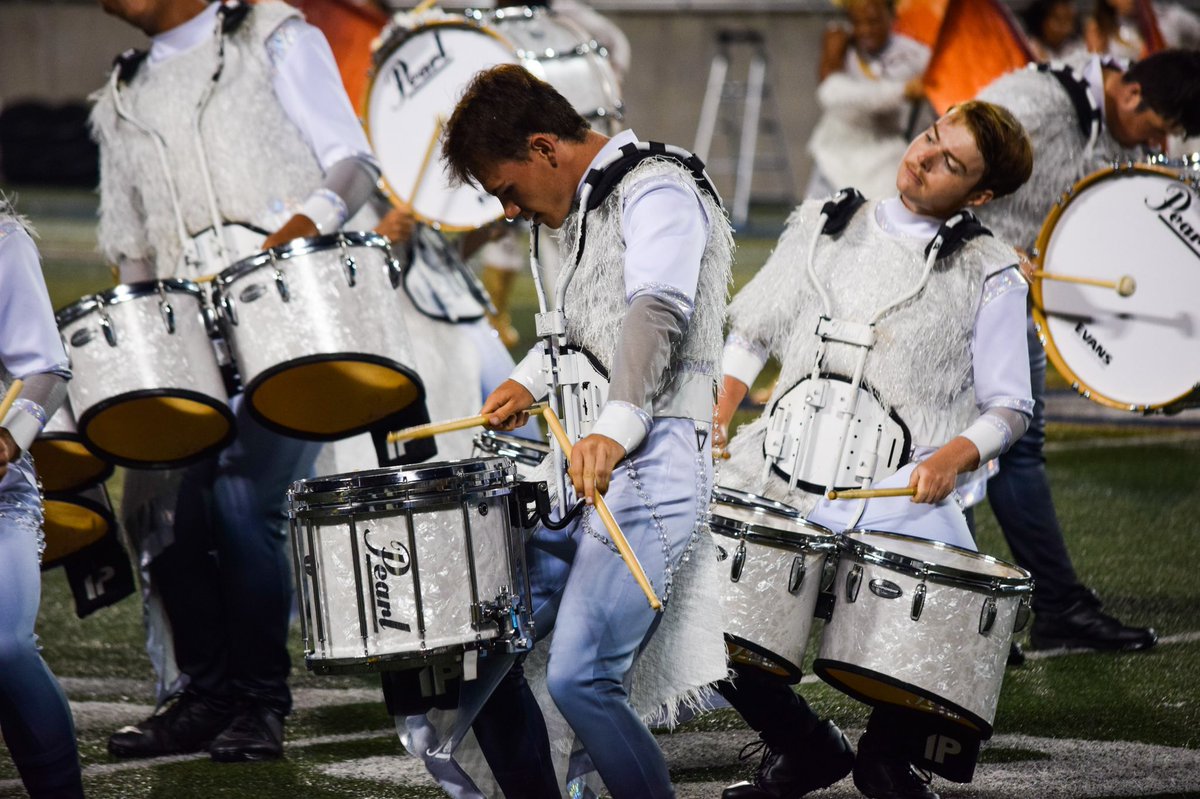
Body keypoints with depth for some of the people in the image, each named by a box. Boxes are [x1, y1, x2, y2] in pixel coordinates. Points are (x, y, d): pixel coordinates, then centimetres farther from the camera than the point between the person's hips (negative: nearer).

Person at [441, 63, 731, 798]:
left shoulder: (657, 192, -9)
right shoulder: (587, 209, 22)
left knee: (580, 677, -23)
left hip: (650, 462, -10)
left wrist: (618, 427, -41)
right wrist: (530, 380, 29)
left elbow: (658, 309, -28)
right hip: (580, 468, 10)